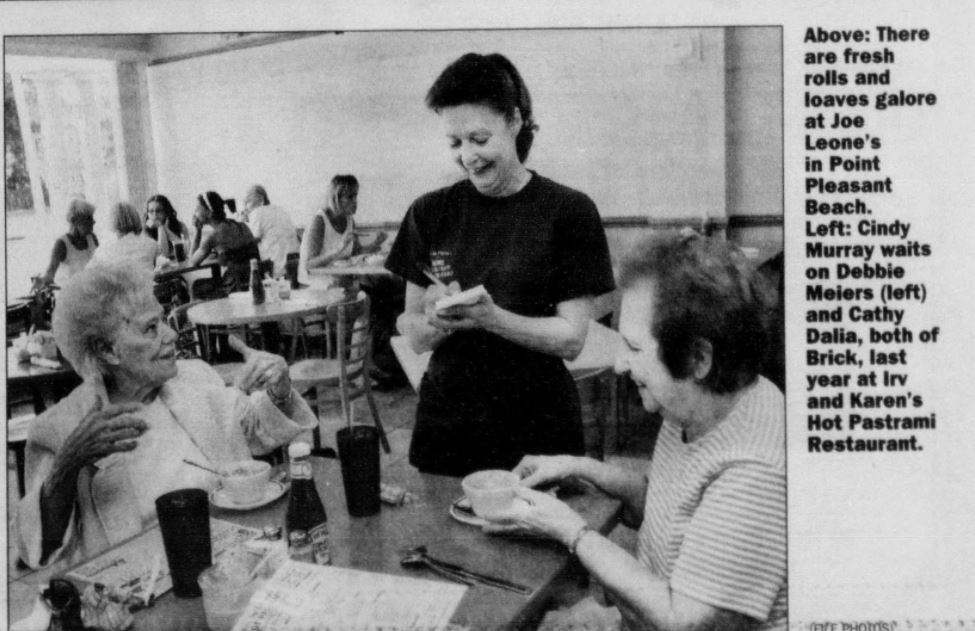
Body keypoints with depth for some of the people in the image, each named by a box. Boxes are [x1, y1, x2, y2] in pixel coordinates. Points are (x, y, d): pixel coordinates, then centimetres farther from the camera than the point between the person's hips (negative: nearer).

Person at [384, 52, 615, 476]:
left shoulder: (569, 211, -5)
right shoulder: (430, 214, 2)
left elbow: (571, 338, -8)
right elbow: (414, 337, 4)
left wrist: (490, 318, -23)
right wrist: (436, 322, -18)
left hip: (537, 428, -2)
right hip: (445, 423, 2)